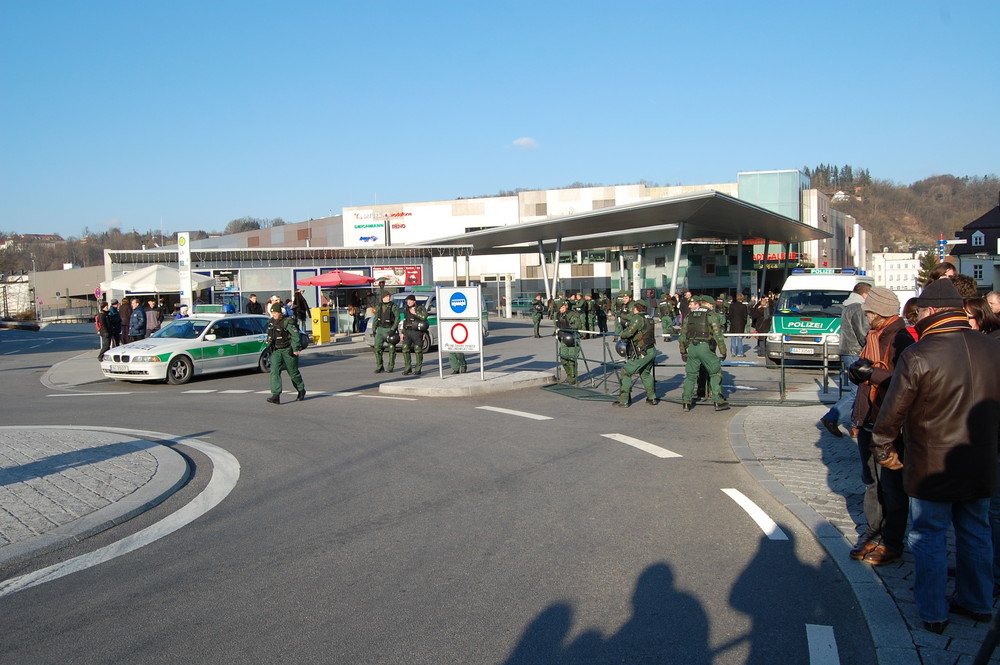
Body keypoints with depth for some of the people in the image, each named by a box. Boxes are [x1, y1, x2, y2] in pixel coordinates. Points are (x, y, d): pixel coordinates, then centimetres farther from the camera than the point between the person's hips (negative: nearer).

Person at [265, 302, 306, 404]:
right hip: (276, 351, 6)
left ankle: (301, 391, 30)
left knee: (293, 372, 7)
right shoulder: (271, 322, 7)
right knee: (274, 371, -11)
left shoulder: (288, 322, -15)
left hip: (288, 350, -6)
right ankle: (276, 396, -17)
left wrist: (296, 349, -23)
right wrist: (269, 342, 28)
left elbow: (295, 335, -19)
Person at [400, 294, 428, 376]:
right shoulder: (406, 310, 17)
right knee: (405, 350, -2)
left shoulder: (420, 308, -2)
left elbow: (424, 316, -19)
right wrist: (403, 332, 18)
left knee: (418, 351, -2)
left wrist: (415, 313, -18)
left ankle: (418, 369, 4)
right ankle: (408, 368, 7)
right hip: (407, 332, 6)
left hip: (417, 332, -6)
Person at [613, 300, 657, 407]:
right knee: (645, 373, 25)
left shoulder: (637, 318, -13)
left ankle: (624, 400, 0)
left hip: (642, 353, -8)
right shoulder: (649, 318, 12)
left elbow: (628, 333, -18)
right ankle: (652, 398, 29)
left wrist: (621, 334, 2)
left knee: (626, 372, 0)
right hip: (652, 351, 8)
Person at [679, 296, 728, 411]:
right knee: (715, 373, 9)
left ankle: (686, 402, 11)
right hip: (705, 347, -4)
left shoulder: (689, 315, 14)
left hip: (692, 347, 4)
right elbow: (717, 334, -4)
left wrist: (683, 352, 22)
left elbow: (683, 335, 15)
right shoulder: (710, 315, 0)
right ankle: (719, 402, 6)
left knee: (690, 375, 14)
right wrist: (723, 351, 1)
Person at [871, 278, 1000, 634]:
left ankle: (934, 613, 17)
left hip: (933, 468, -5)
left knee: (929, 537, 8)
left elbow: (893, 411, -14)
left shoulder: (917, 356, -19)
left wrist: (883, 450, 2)